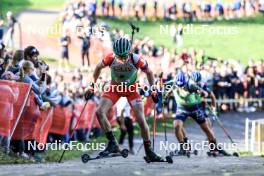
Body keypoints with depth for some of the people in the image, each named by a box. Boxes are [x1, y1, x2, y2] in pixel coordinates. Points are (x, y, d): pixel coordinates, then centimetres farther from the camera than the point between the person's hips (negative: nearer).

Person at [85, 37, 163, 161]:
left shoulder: (136, 60, -29)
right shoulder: (110, 58, -25)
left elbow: (149, 72, -9)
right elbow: (98, 68, -3)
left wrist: (153, 90, -12)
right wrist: (92, 86, 0)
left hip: (131, 89, -2)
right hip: (114, 87, 2)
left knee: (141, 120, -10)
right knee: (99, 112, -18)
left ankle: (149, 152, 5)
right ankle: (113, 144, -11)